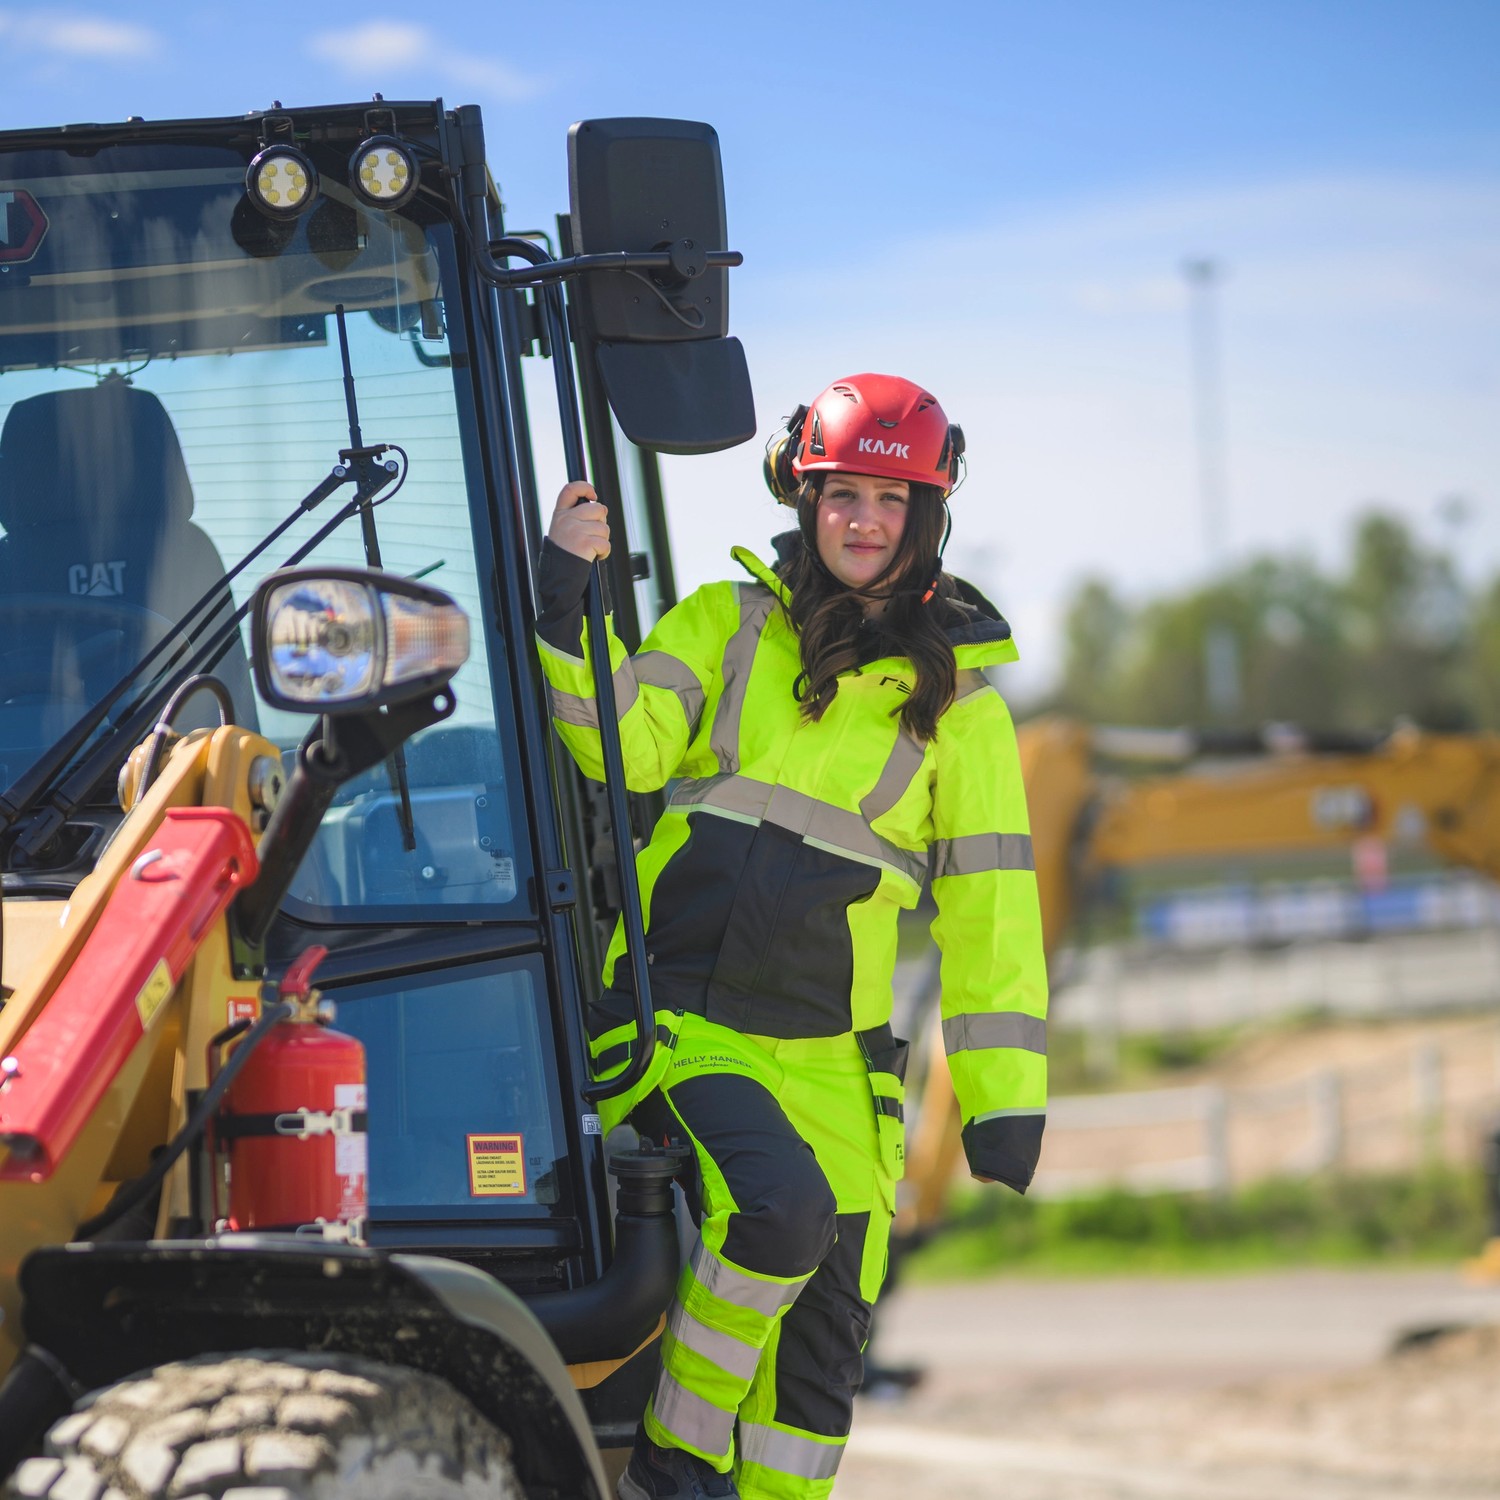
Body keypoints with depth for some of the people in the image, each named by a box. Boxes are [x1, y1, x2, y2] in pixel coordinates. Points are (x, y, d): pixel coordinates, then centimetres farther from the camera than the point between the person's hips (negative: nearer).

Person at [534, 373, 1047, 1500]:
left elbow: (990, 906, 9)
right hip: (677, 1017, -2)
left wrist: (1005, 1096, 6)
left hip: (828, 1054, 3)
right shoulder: (729, 624, 8)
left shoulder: (958, 692, 10)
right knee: (779, 1209, -27)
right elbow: (625, 746, -7)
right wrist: (566, 600, -19)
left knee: (825, 1339, 1)